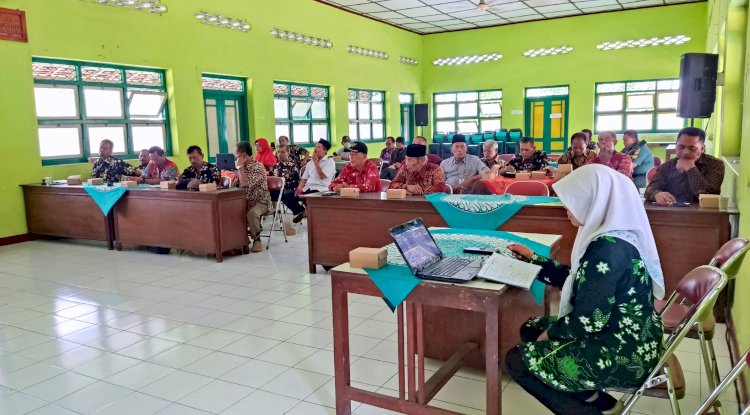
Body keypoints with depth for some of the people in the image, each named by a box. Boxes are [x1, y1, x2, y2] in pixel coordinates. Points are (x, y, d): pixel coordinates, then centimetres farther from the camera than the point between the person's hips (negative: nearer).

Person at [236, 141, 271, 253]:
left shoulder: (258, 167, -15)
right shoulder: (243, 167, 10)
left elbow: (244, 184, -25)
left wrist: (240, 166, -17)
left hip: (260, 201, -7)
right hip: (246, 200, 7)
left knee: (252, 213, -36)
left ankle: (256, 239, -12)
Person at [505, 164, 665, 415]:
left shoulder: (608, 249, -27)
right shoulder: (613, 237, 3)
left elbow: (589, 321, -26)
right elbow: (578, 281, 15)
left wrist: (552, 331, -7)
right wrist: (533, 259, 22)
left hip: (623, 357, -10)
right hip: (624, 341, 10)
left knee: (517, 361, -2)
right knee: (531, 330, 16)